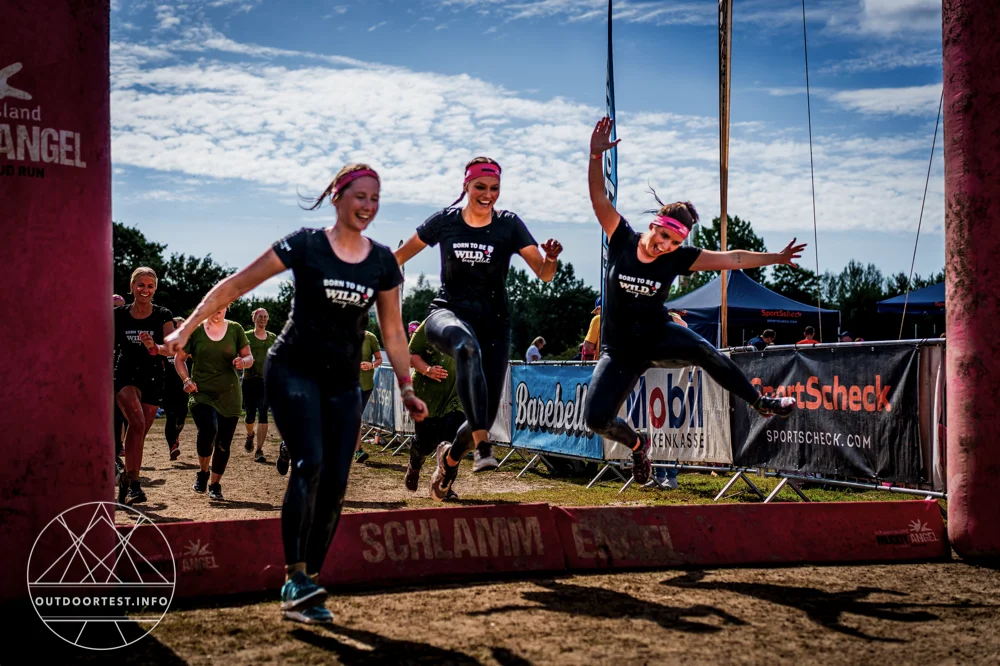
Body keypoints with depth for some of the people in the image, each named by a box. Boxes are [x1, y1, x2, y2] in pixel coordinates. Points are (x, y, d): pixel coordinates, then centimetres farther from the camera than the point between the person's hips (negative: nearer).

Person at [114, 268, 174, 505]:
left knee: (140, 433, 9)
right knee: (137, 423, -25)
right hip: (125, 376, -2)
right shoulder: (118, 314, 0)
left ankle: (126, 478, 29)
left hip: (153, 380, 2)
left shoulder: (163, 316, -2)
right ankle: (132, 481, -25)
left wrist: (154, 347, -35)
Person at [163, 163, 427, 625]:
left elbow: (393, 332, 12)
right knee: (309, 463, -24)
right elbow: (236, 285, -6)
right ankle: (295, 577, -23)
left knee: (335, 483, -3)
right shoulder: (305, 246, -6)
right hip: (293, 370, -4)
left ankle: (304, 593, 5)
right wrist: (188, 326, -12)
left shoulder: (383, 262, 5)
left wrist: (406, 388, 7)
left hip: (343, 382, 4)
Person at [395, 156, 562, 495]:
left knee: (486, 414, -1)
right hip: (448, 313, -2)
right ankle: (482, 447, -46)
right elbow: (400, 256, 10)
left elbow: (544, 274, -10)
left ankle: (450, 456, 34)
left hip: (493, 322, 2)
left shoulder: (509, 225, -3)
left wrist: (551, 258, -31)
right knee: (467, 345, -41)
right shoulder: (444, 221, -3)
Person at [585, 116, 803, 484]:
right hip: (620, 349, 0)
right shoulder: (622, 239, -10)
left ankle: (761, 402, -12)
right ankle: (637, 444, 21)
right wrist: (596, 156, -32)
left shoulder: (679, 258, -7)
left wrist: (776, 258, -4)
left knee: (700, 348, -33)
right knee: (596, 418, -14)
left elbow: (731, 259, -2)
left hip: (658, 336, 0)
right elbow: (599, 197, -19)